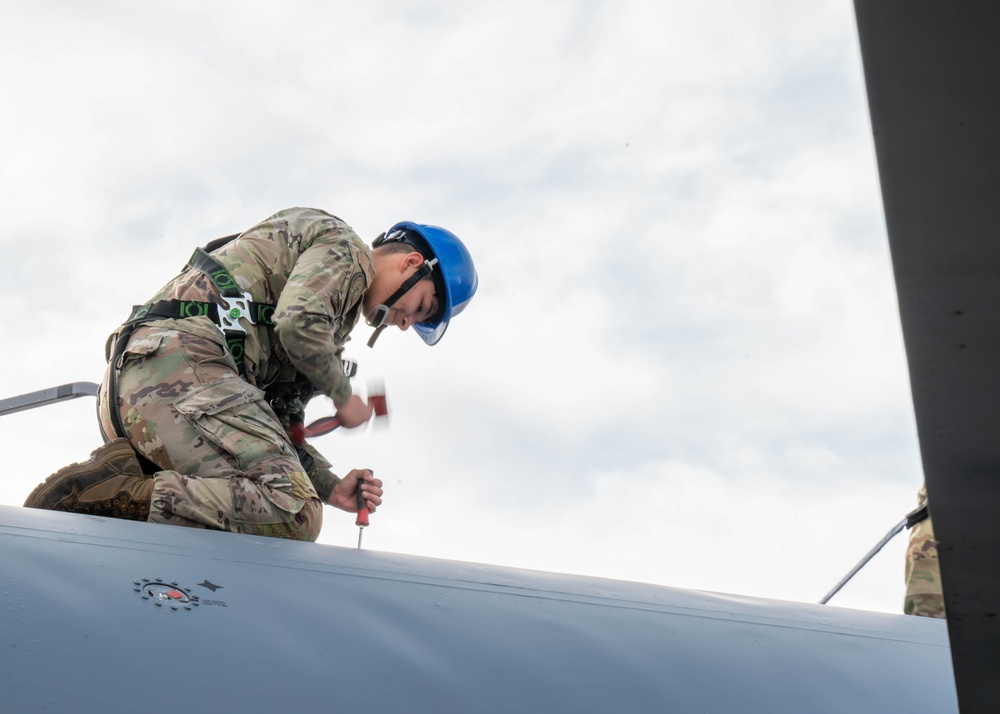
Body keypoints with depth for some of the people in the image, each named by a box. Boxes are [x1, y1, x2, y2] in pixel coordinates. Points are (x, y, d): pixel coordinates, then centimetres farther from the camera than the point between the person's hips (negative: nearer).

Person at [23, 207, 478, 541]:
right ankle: (115, 493, -27)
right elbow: (299, 322, -13)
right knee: (292, 516, -21)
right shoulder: (341, 245, 9)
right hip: (180, 361, -10)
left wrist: (332, 487, 18)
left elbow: (275, 425, 30)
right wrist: (344, 397, 4)